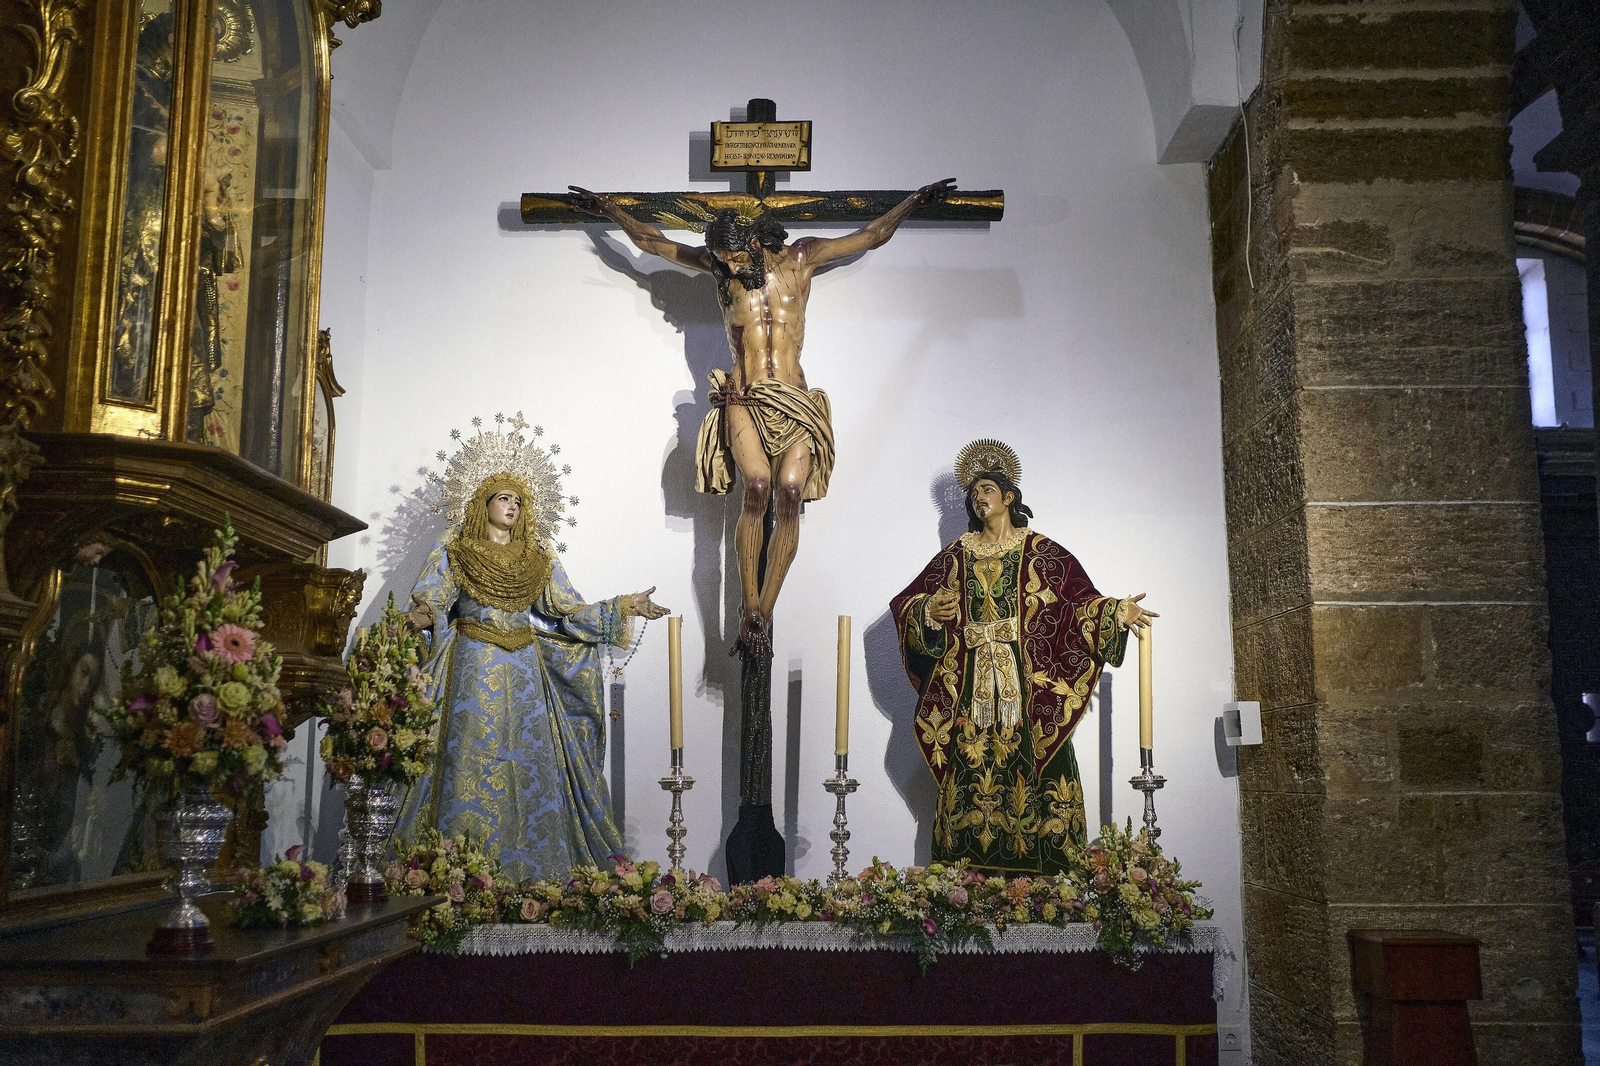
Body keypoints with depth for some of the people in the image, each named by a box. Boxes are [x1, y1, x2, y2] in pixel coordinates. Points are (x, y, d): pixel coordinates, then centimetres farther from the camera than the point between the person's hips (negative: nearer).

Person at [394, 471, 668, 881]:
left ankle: (528, 870, 3)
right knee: (471, 762, -9)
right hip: (473, 668, -3)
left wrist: (624, 607, 2)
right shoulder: (454, 552, 6)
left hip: (524, 671, 3)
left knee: (529, 760, -2)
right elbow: (429, 604, -4)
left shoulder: (538, 558, 15)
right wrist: (423, 617, -28)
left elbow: (568, 611, 11)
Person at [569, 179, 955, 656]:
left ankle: (765, 613, -18)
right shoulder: (717, 266, 14)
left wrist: (914, 201, 26)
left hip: (795, 403, 1)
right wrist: (608, 209, 28)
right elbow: (650, 240, 25)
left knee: (789, 492, -23)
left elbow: (872, 235, 23)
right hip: (742, 400, 0)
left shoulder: (800, 258, 13)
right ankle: (750, 610, -22)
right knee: (757, 485, -28)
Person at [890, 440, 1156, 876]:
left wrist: (1115, 613, -15)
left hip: (1027, 684, -2)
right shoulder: (958, 554, 14)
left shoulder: (1040, 552, 8)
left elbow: (1080, 602, 2)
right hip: (972, 686, 2)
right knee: (972, 770, -3)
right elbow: (907, 605, 10)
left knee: (1027, 768, -7)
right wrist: (930, 611, -11)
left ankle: (1034, 867, -2)